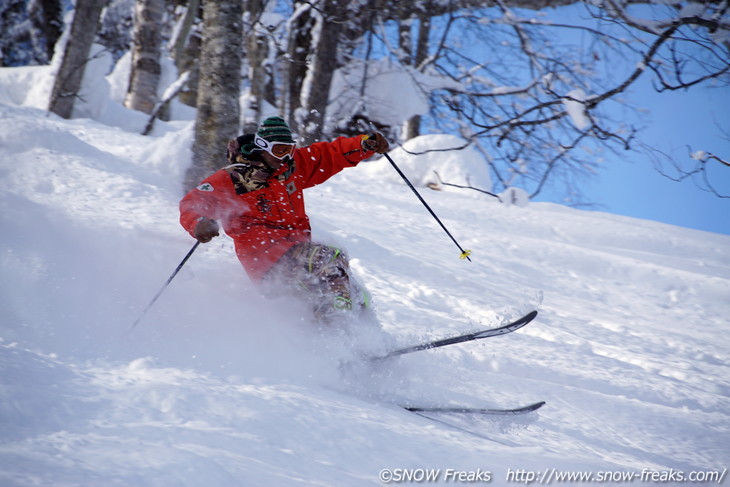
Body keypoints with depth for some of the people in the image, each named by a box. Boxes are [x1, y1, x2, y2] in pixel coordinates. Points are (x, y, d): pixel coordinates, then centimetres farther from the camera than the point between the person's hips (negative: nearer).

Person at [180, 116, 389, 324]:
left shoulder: (291, 164, 12)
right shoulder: (232, 179, -4)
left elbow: (330, 154, 15)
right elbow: (193, 203, -7)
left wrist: (366, 144, 0)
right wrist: (199, 223, -31)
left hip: (297, 246, 8)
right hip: (266, 259, -8)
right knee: (331, 261, -29)